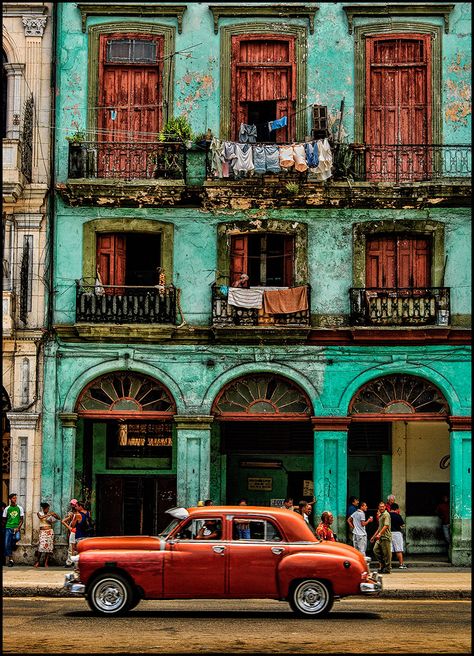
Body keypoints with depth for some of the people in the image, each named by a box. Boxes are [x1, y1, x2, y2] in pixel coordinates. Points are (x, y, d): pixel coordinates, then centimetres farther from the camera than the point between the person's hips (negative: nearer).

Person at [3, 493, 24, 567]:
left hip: (16, 528, -1)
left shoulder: (19, 508, 5)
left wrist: (18, 527, -10)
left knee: (17, 538, -29)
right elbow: (4, 520, 13)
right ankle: (10, 560, 2)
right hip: (8, 527, 1)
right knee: (7, 544, -7)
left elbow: (21, 519, 3)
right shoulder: (7, 509, 6)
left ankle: (13, 544, 8)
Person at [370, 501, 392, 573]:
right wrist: (374, 536, 28)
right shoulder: (380, 515, 20)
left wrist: (379, 534, -29)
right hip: (380, 537, 9)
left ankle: (387, 569, 1)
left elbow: (386, 526, -21)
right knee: (375, 550, 4)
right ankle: (383, 564, 14)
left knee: (386, 553, -4)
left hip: (386, 537, -9)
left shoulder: (386, 514, -9)